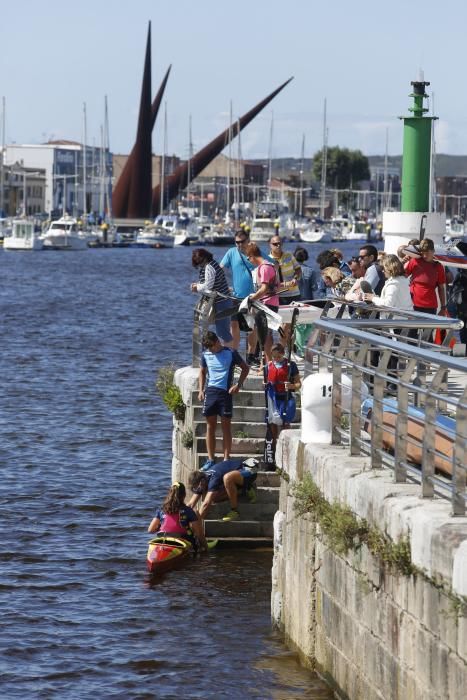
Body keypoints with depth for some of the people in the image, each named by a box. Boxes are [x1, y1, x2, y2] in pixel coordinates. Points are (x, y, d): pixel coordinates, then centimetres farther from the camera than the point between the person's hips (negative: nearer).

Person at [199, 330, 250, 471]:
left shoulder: (230, 353, -3)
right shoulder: (205, 355, 8)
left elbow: (245, 368, 5)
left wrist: (238, 385, -5)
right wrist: (201, 389, 9)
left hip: (225, 392, -3)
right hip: (210, 391, 3)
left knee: (226, 425, -1)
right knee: (210, 426, 5)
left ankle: (226, 459, 2)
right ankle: (211, 459, 10)